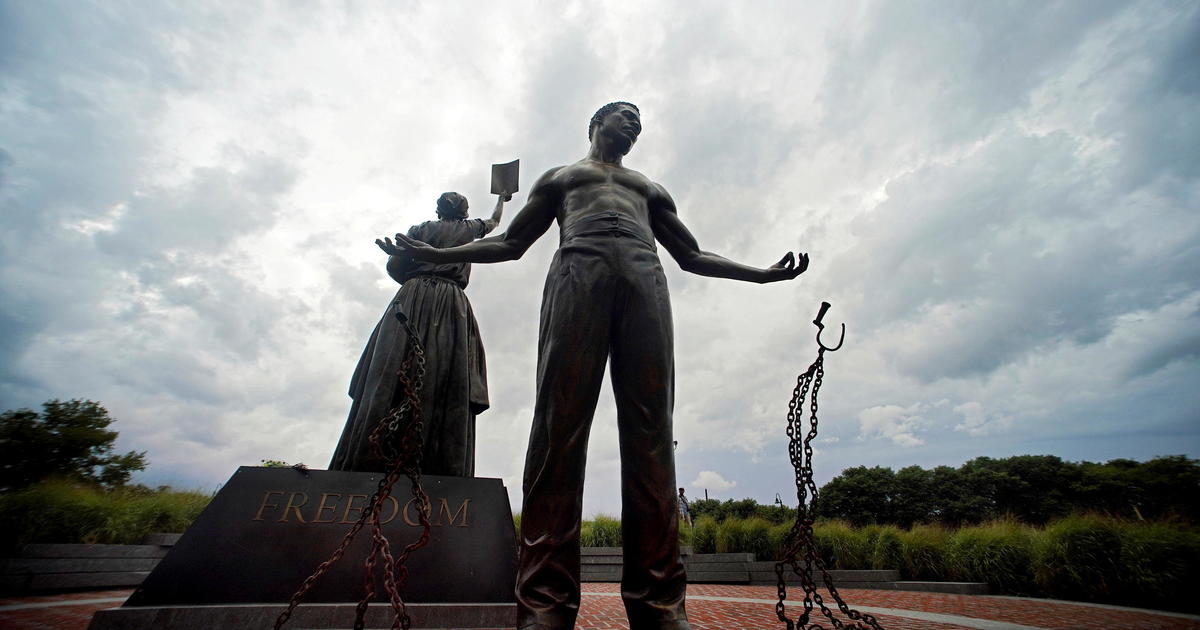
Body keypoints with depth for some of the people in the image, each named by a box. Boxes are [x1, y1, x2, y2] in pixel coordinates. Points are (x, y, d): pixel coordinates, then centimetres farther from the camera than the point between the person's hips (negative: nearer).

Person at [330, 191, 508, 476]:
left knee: (389, 380, -12)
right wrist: (502, 198, 63)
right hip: (452, 304, 0)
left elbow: (393, 265, 8)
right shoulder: (469, 228, 23)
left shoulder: (422, 228, 20)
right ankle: (440, 470, -22)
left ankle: (364, 464, -23)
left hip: (412, 300, 0)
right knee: (446, 389, -11)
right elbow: (494, 221, 45)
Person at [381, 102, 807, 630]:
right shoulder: (558, 178, 34)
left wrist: (762, 273, 24)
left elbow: (691, 256, 33)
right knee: (560, 428, -17)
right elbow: (512, 243, 26)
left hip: (645, 279, 2)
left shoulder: (651, 190, 39)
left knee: (650, 436, -12)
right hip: (578, 272, -2)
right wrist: (439, 254, 14)